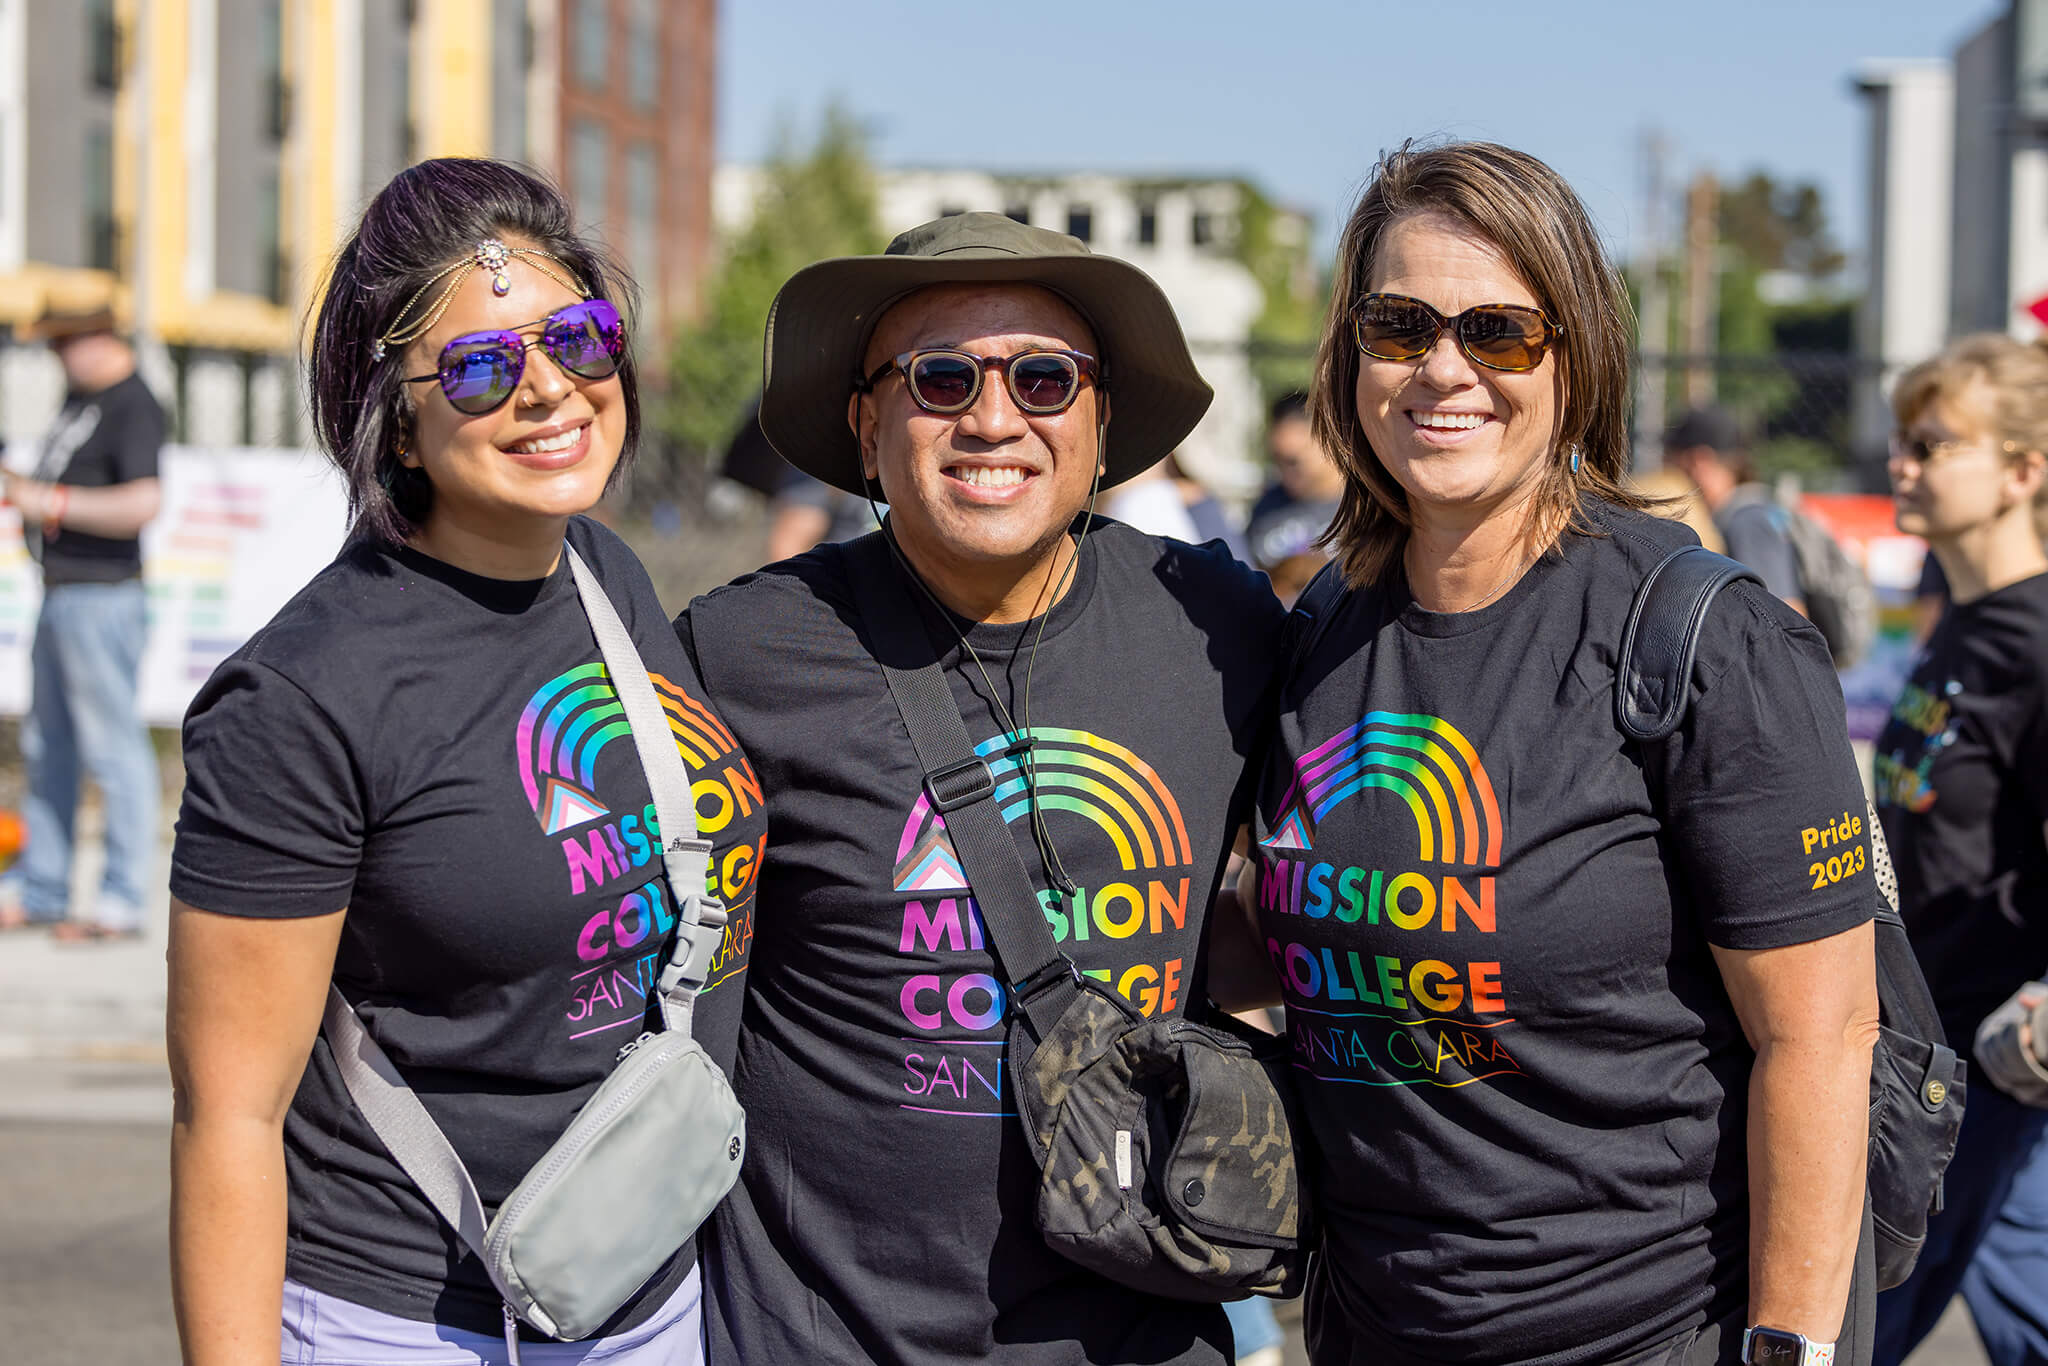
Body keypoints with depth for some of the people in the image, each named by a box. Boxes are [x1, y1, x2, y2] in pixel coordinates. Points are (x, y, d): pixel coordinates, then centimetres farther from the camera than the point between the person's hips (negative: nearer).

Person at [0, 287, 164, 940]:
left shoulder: (134, 407, -13)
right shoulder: (78, 396, 16)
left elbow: (144, 503, -25)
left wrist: (53, 502, -20)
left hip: (103, 598, -10)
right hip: (60, 595, 10)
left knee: (114, 747, -6)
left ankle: (122, 901, -3)